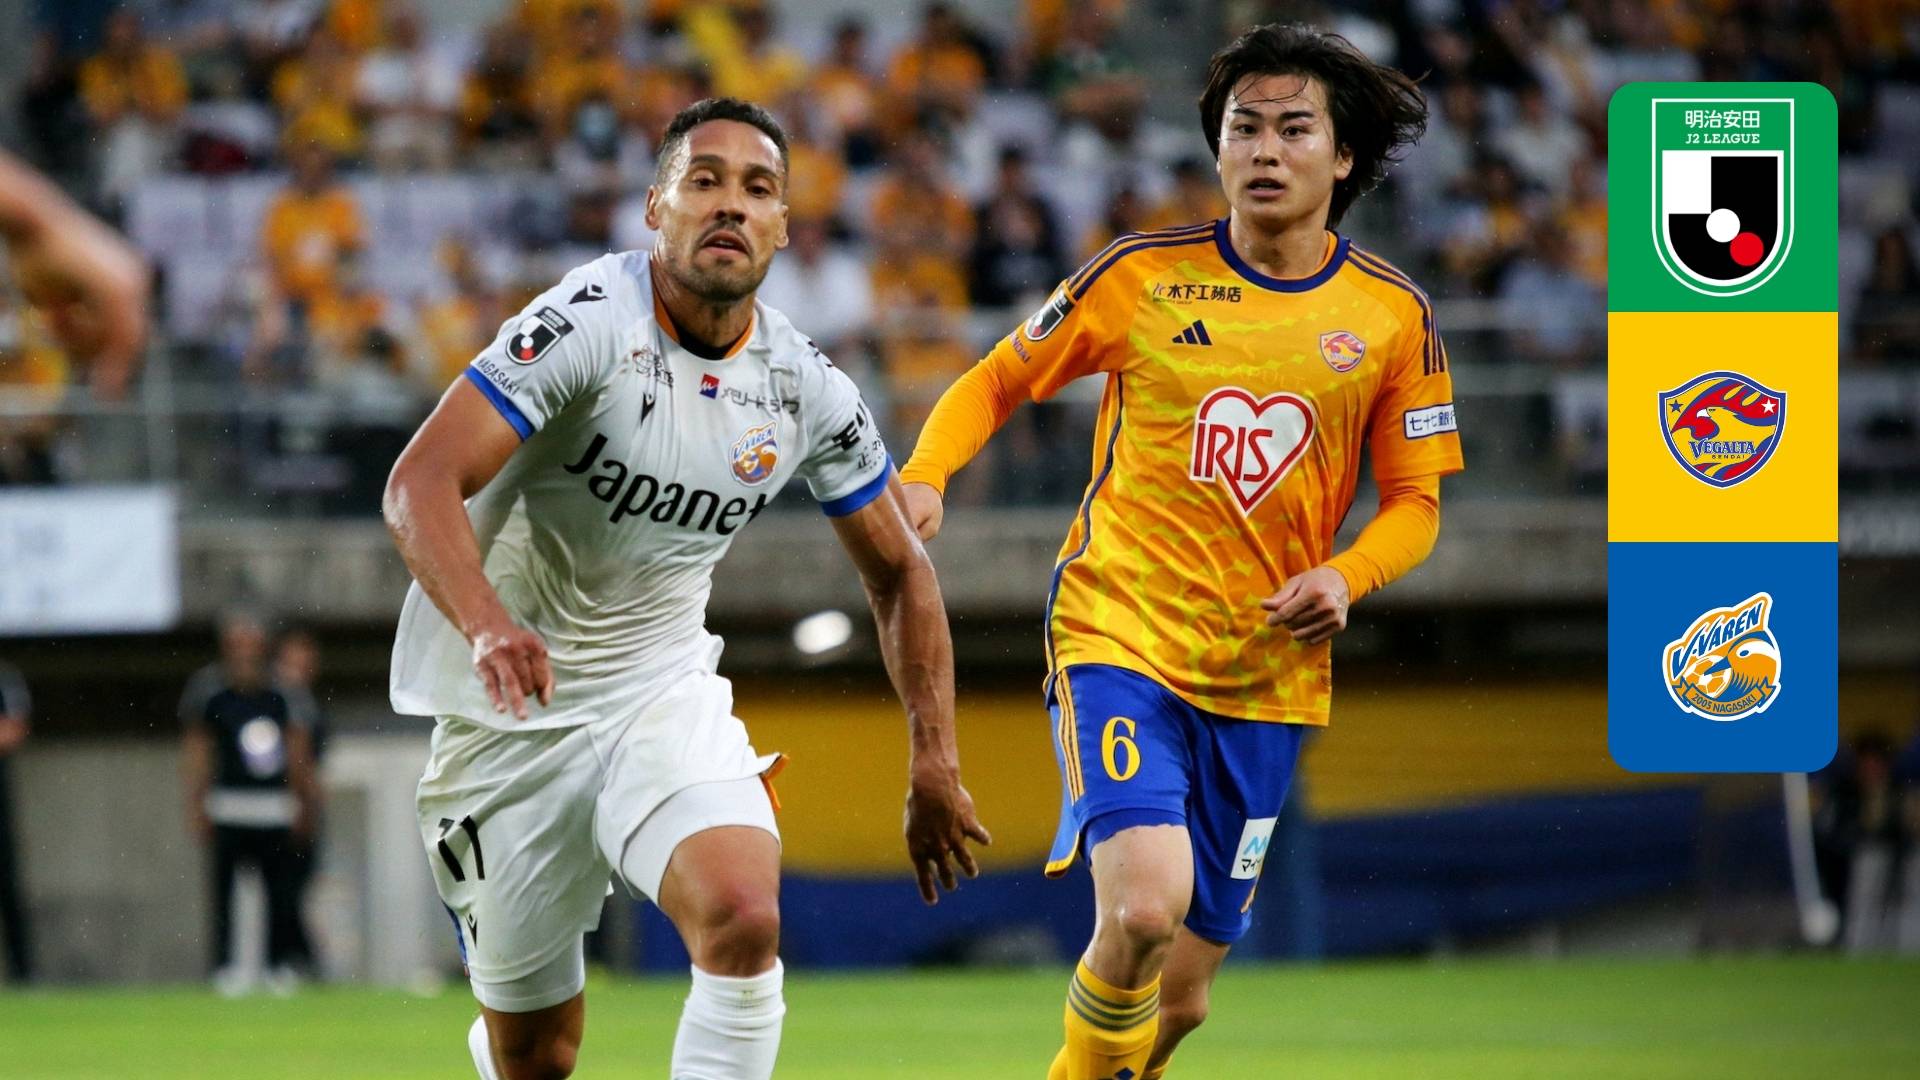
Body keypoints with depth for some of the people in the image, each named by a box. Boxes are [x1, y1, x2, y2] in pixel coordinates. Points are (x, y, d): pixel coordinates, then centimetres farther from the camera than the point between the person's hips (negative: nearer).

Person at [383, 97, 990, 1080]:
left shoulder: (806, 390, -3)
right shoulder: (589, 324, -19)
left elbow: (899, 570, 12)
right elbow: (419, 485, -27)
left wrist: (934, 762, 7)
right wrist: (488, 627, -45)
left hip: (664, 695, 3)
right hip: (512, 708, -3)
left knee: (744, 918, -28)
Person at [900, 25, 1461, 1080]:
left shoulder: (1393, 316, 3)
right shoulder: (1141, 276, -2)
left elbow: (1413, 499, 10)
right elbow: (998, 379, 9)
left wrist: (1345, 576, -11)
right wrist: (924, 474, -10)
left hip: (1264, 674, 3)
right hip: (1119, 636, -3)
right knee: (1144, 906, -27)